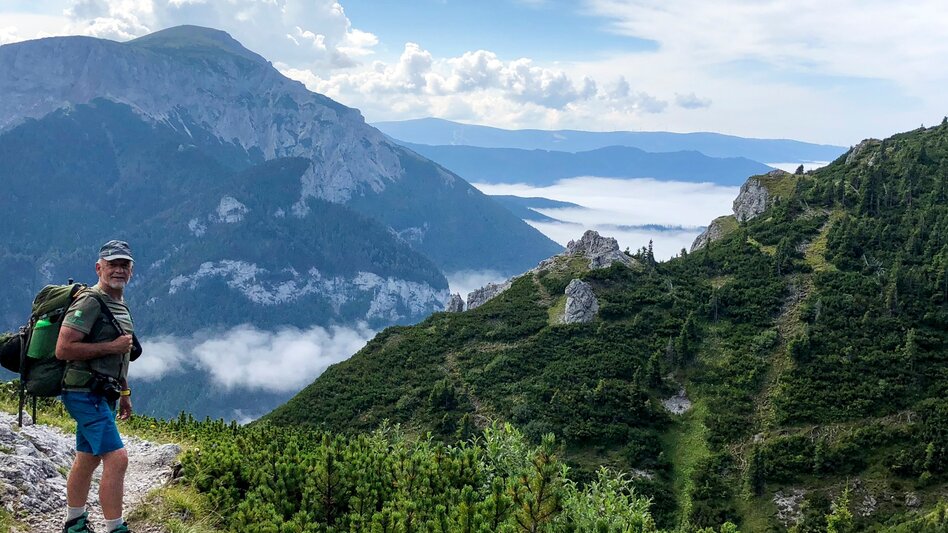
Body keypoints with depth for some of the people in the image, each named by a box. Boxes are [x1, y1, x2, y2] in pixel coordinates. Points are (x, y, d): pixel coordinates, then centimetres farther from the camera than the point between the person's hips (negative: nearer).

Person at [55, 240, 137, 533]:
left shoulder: (120, 305, 15)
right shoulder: (89, 302, -15)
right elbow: (64, 349, -22)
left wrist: (124, 393, 22)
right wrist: (112, 346, -20)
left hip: (101, 395, 10)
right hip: (85, 393, -9)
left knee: (87, 460, 18)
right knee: (117, 459, -15)